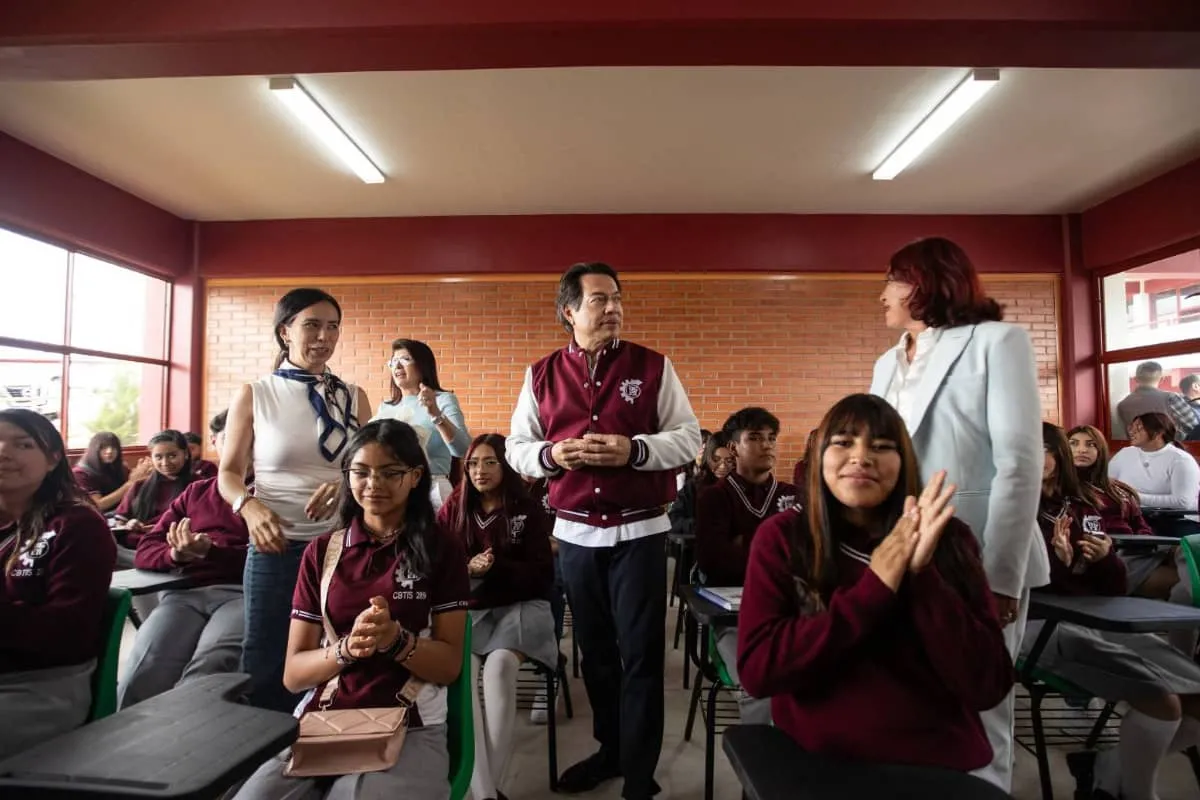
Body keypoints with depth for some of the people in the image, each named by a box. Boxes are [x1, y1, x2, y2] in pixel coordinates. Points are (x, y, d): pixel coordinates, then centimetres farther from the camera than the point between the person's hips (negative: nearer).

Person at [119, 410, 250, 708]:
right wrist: (176, 554, -5)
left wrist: (210, 551, -16)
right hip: (186, 592, 4)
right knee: (138, 679, -21)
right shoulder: (196, 491, 24)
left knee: (203, 679, -30)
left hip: (242, 592, -4)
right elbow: (145, 552, 17)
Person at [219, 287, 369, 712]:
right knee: (266, 663, 9)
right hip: (276, 548, -1)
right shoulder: (253, 395, 1)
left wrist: (346, 485, -14)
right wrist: (248, 505, -17)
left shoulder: (354, 397, 7)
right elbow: (229, 474, 4)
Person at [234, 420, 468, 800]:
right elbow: (293, 674, 4)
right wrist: (347, 648, -17)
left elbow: (450, 666, -1)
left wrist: (395, 639, -20)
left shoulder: (442, 549, 1)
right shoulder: (320, 551, 8)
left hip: (410, 729, -2)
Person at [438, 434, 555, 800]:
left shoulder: (527, 510, -1)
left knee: (499, 665, -31)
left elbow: (543, 574, -3)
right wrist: (468, 568, -15)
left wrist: (497, 566, -18)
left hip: (519, 606, -1)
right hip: (466, 609, 2)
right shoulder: (452, 509, 6)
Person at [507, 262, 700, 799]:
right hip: (575, 534, 3)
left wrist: (634, 449, -19)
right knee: (594, 649, 17)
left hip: (639, 532, -2)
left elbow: (689, 438, -3)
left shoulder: (653, 367, -2)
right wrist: (551, 454, -15)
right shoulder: (541, 375, 4)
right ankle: (610, 749, 38)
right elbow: (515, 448, 7)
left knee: (640, 655, 5)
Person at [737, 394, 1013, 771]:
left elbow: (987, 686, -6)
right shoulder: (781, 537, -5)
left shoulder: (948, 538, -1)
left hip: (940, 764, 1)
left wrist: (922, 574, -19)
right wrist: (875, 588, -17)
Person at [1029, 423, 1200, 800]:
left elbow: (1114, 588, 15)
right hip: (1041, 624, -7)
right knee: (1162, 700, -23)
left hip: (1099, 622, 7)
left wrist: (1106, 558, -5)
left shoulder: (1084, 506, 14)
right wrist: (1056, 561, -22)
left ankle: (1106, 770, 13)